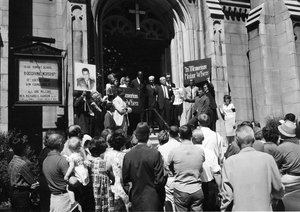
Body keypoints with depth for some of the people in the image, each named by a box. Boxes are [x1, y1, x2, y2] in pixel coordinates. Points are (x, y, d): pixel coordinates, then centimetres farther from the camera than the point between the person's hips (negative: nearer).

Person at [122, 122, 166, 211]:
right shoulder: (155, 154, -17)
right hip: (153, 201, -3)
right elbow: (160, 180, -16)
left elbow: (124, 180, 1)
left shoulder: (128, 155, -7)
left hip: (136, 200, 4)